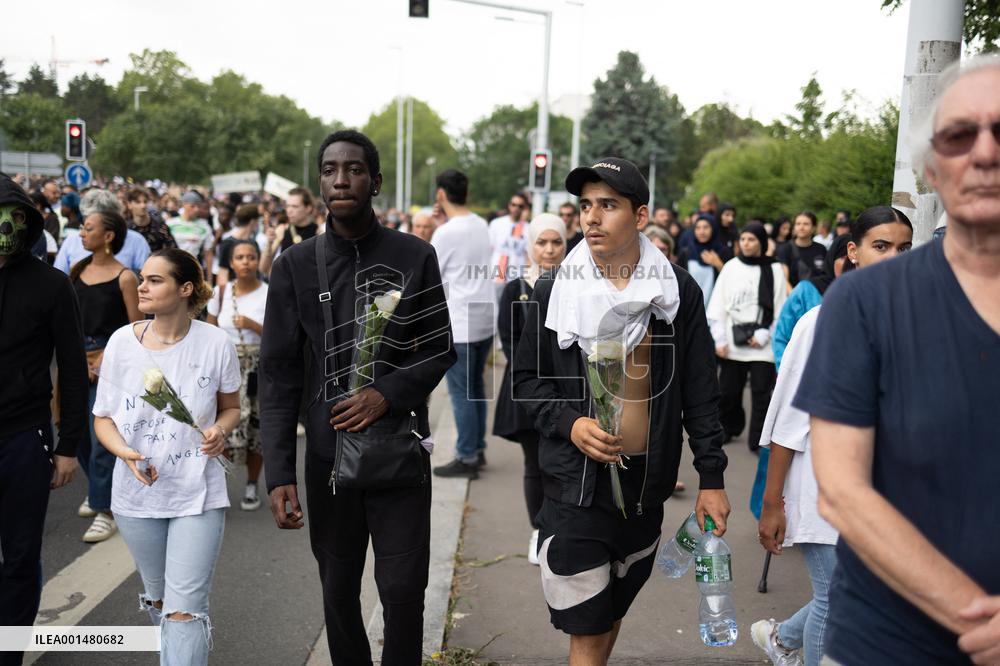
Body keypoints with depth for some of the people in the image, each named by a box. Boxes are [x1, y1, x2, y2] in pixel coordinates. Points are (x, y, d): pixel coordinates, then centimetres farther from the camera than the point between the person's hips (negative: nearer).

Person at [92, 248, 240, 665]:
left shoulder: (215, 343, -9)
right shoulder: (122, 341, -5)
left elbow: (231, 408, 6)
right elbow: (103, 417, 2)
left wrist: (219, 431, -17)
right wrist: (125, 452, -18)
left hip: (197, 493, -3)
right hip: (136, 492, 3)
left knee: (184, 610, -5)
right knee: (158, 600, 22)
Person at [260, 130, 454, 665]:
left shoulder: (416, 257, -2)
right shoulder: (295, 265, -1)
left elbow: (441, 349, 4)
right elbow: (278, 373, -2)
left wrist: (388, 394, -14)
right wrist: (278, 472, -10)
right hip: (327, 450, 1)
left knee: (403, 590, 2)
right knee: (338, 591, 14)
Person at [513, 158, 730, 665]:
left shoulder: (679, 292, -2)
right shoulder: (553, 291, -4)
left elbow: (700, 392, 1)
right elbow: (526, 378, 3)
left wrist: (712, 478, -1)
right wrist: (569, 423, -15)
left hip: (647, 479, 2)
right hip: (576, 480, -1)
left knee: (613, 609, 20)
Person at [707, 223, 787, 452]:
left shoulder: (774, 269, 2)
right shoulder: (731, 267, 5)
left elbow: (780, 309, -1)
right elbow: (718, 306, 4)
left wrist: (764, 335, -10)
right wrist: (719, 340, -2)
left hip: (762, 344, -2)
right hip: (733, 341, 2)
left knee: (761, 394, -3)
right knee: (728, 391, 9)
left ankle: (758, 440, 6)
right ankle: (728, 429, 31)